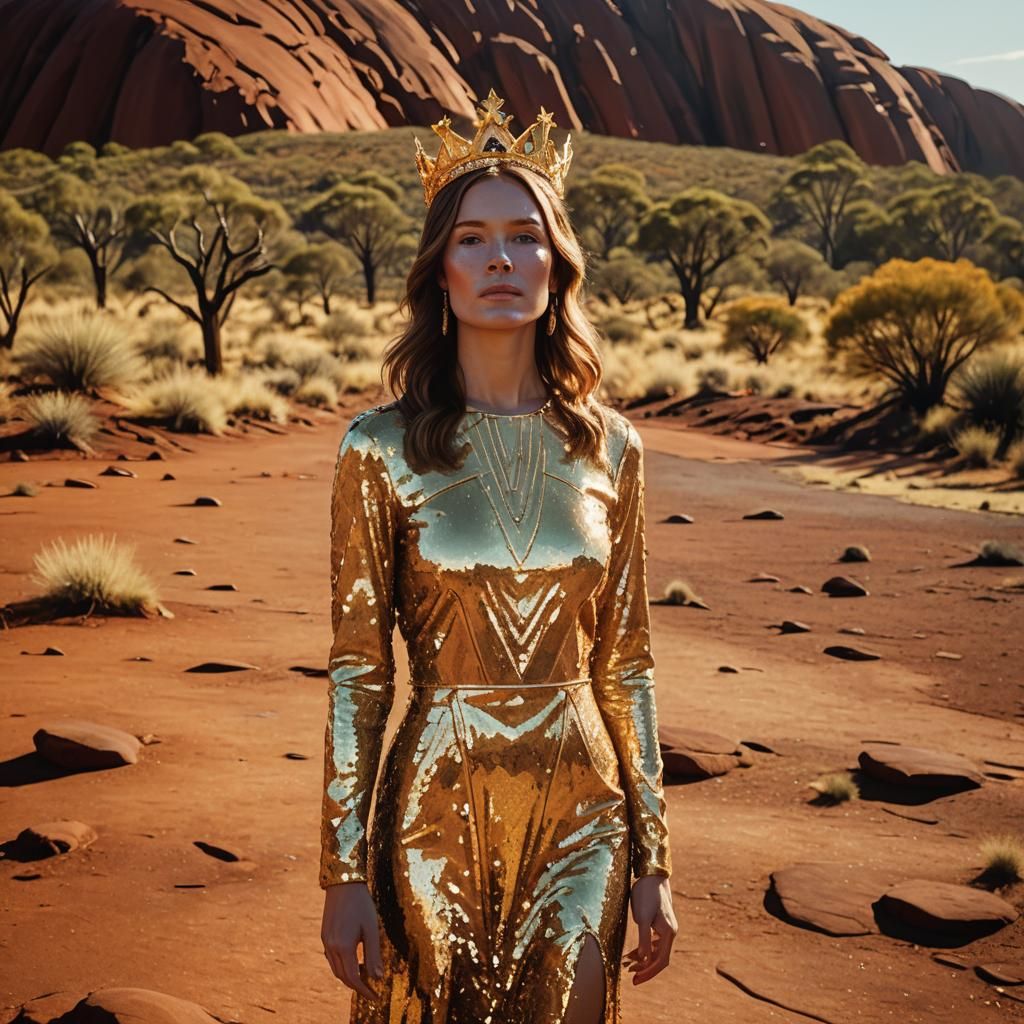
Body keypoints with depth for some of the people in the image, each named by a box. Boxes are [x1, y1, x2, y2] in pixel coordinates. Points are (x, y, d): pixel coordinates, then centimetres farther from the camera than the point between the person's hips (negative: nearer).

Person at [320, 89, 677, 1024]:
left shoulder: (609, 447, 0)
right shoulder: (382, 447, -7)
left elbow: (625, 665, 4)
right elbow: (357, 672, -5)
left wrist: (653, 860, 4)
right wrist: (344, 870, -7)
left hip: (580, 814, 2)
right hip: (438, 808, -2)